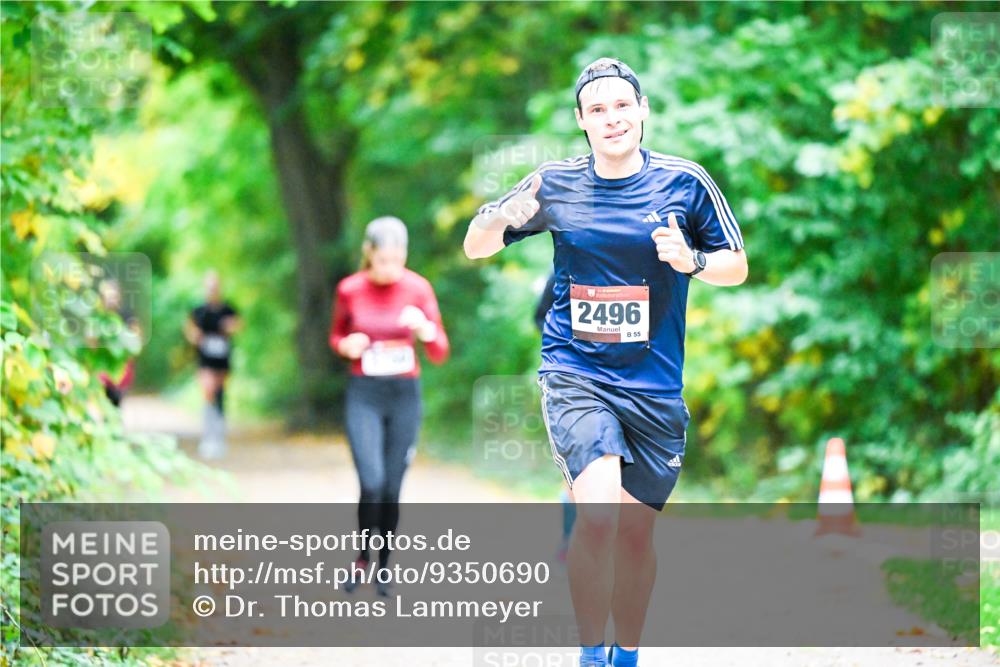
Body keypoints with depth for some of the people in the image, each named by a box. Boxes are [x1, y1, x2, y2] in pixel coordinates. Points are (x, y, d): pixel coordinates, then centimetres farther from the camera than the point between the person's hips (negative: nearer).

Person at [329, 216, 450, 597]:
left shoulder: (418, 289, -5)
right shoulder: (349, 290, -4)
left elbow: (439, 354, -3)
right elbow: (336, 337, 13)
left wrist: (425, 330, -24)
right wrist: (346, 346, -10)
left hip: (405, 396, 1)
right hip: (363, 396, -1)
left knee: (392, 489, 5)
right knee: (372, 483, -15)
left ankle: (384, 565, 24)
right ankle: (362, 556, 8)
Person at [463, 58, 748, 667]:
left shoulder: (685, 182, 0)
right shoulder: (554, 184, 2)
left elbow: (737, 265, 8)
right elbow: (476, 248, 11)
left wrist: (694, 261, -15)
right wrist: (499, 219, -13)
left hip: (654, 384, 2)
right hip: (575, 374, -1)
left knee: (636, 531, 9)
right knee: (598, 514, -22)